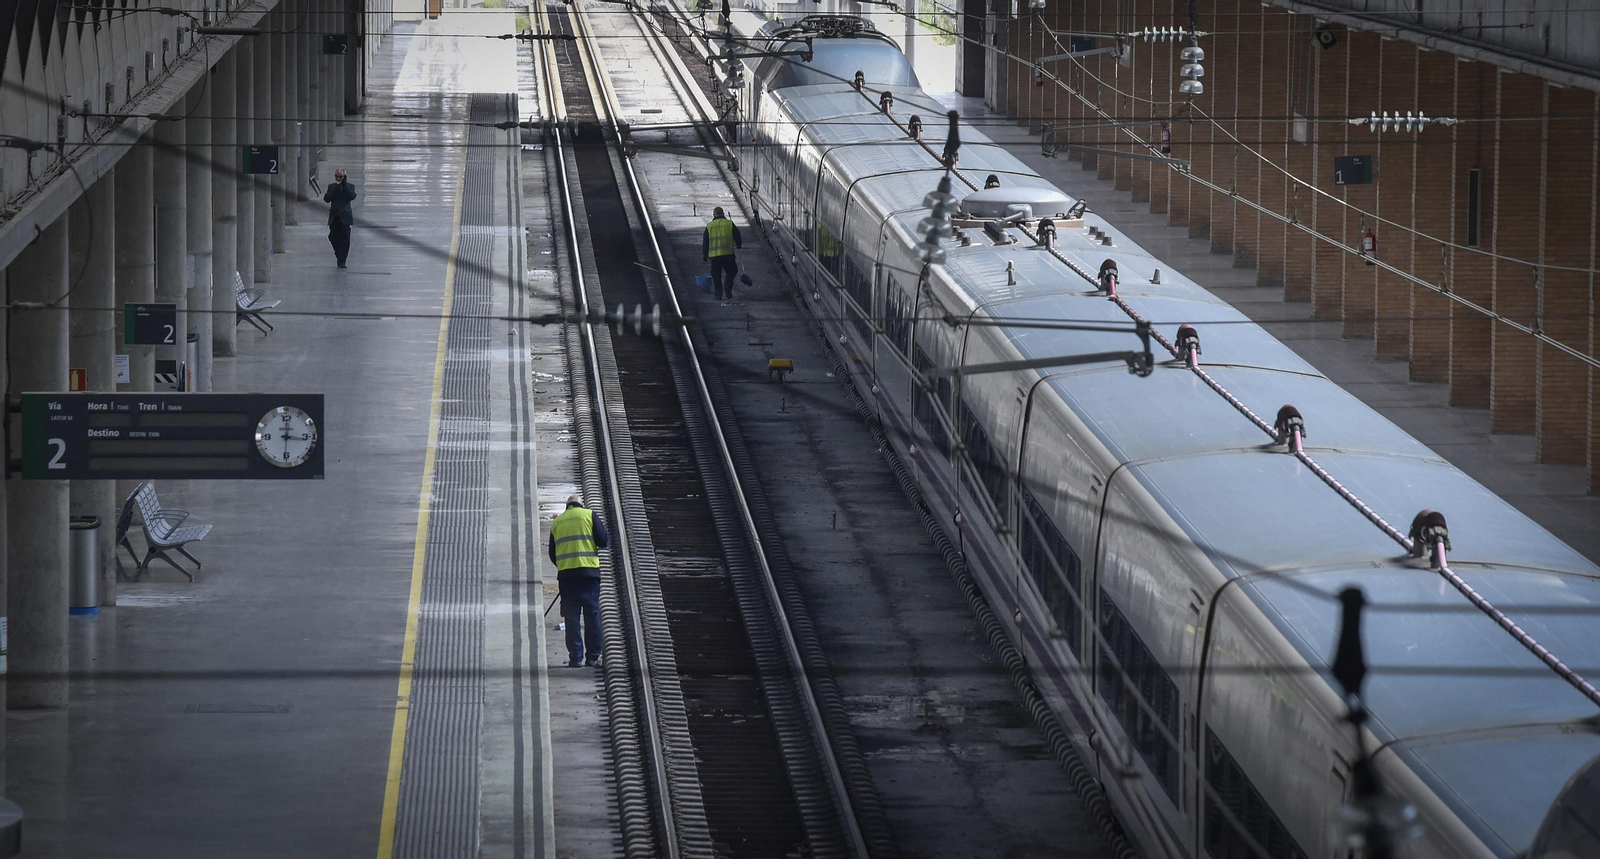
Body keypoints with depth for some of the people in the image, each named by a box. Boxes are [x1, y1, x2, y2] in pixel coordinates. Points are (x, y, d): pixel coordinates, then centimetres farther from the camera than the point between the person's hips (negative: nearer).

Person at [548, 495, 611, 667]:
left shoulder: (557, 522, 14)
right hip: (589, 570, -2)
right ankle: (593, 656, 2)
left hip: (565, 573, 2)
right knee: (592, 614, 4)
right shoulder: (589, 515, 4)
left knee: (571, 616, 4)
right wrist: (607, 535, 21)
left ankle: (575, 657, 0)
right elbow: (604, 541, -1)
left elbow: (552, 554, 17)